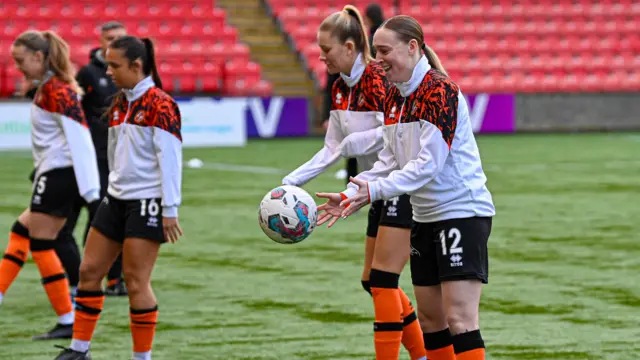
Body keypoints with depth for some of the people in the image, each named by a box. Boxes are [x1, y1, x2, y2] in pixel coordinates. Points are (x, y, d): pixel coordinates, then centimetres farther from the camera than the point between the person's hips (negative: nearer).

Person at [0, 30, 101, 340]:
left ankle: (67, 322, -3)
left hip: (59, 174, -10)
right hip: (53, 175, 10)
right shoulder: (46, 88, 14)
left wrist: (90, 190, -25)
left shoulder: (57, 91, -15)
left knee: (40, 245, -4)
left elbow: (79, 139, -21)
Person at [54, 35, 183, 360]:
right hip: (117, 198, 8)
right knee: (89, 270, 6)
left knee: (136, 281, -7)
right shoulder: (118, 105, 11)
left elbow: (170, 159, -16)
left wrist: (170, 210, -18)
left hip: (148, 202, -8)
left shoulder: (159, 105, -13)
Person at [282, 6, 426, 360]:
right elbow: (333, 149, 12)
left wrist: (354, 142, -20)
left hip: (406, 188, -10)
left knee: (381, 280, -10)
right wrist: (292, 181, 5)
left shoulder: (378, 79, -19)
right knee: (371, 281, 11)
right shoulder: (341, 89, 8)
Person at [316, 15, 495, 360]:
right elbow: (390, 160, 13)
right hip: (426, 216, 9)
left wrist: (374, 190, -26)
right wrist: (351, 196, 2)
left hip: (462, 211, -9)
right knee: (429, 318, 11)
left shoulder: (439, 91, -18)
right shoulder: (394, 98, 9)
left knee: (459, 319, -14)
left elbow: (429, 163, -23)